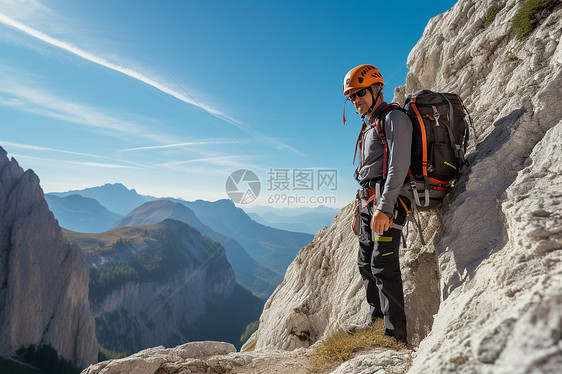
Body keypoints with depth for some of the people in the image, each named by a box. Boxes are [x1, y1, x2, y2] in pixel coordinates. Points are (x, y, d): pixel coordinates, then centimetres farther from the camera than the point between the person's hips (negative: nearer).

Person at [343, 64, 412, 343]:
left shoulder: (394, 118, -4)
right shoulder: (368, 126, 24)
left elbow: (398, 165, -16)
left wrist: (384, 208, -24)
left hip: (387, 202, -9)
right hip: (369, 201, 9)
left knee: (383, 266, -11)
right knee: (366, 264, 12)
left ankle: (395, 333, -1)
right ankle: (377, 319, 24)